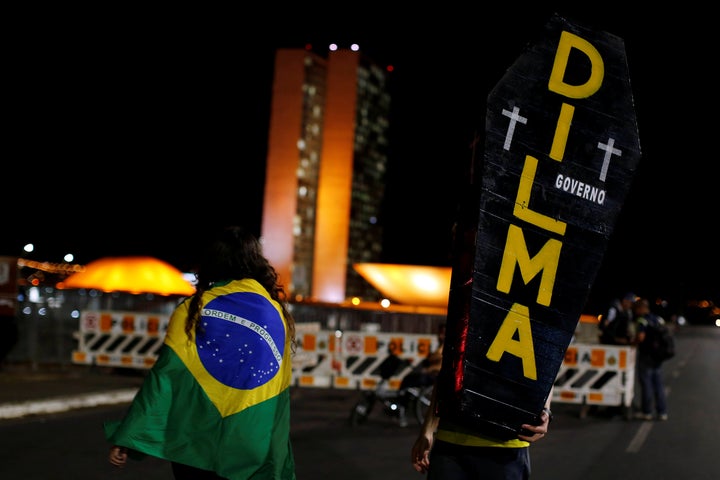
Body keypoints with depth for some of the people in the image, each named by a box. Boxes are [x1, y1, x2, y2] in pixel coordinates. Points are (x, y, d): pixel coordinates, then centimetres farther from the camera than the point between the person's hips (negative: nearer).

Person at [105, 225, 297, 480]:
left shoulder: (193, 311, -6)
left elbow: (164, 378, -11)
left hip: (197, 446, -1)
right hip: (255, 452, 2)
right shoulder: (277, 313, 1)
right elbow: (280, 397, 5)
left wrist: (127, 438, -7)